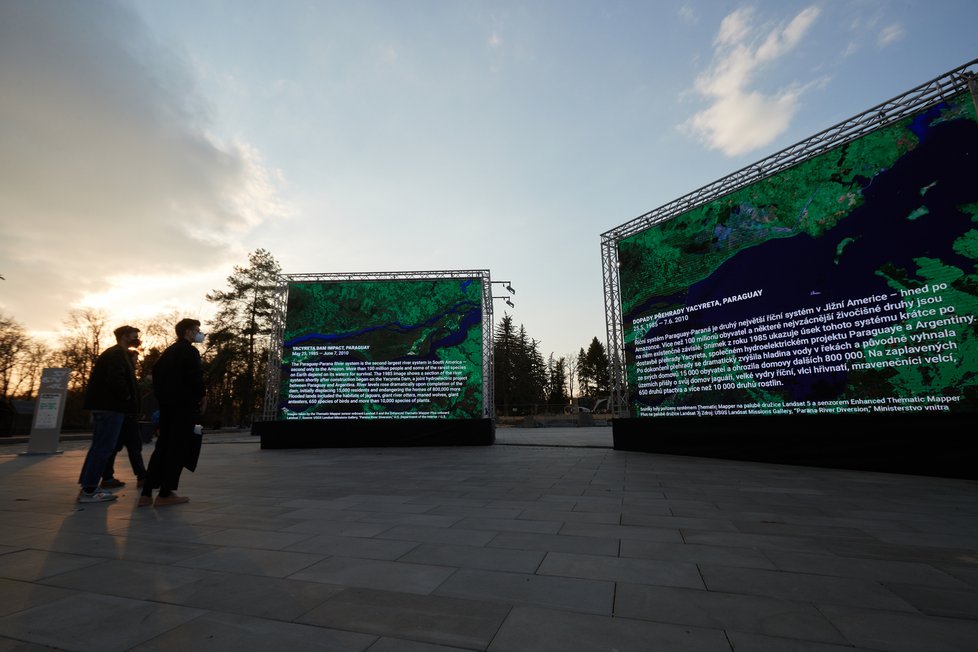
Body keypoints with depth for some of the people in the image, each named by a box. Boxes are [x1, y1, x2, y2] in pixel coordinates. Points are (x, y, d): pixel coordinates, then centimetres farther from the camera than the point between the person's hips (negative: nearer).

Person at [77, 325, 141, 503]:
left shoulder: (113, 353, 21)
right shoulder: (118, 354, -11)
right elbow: (115, 378, -24)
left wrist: (126, 398, 13)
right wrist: (127, 397, -12)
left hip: (105, 405, 11)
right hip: (111, 406, -11)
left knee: (99, 447, 14)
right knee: (103, 448, -8)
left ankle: (88, 486, 19)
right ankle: (88, 490, -5)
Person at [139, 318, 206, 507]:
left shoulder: (169, 351, 18)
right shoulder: (190, 351, -9)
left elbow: (156, 370, 17)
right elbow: (195, 376, -20)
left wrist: (161, 396, 17)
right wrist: (202, 396, -8)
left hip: (167, 404, 9)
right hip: (184, 404, -9)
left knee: (163, 447, 12)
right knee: (178, 448, -2)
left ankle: (146, 493, 11)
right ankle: (165, 494, 1)